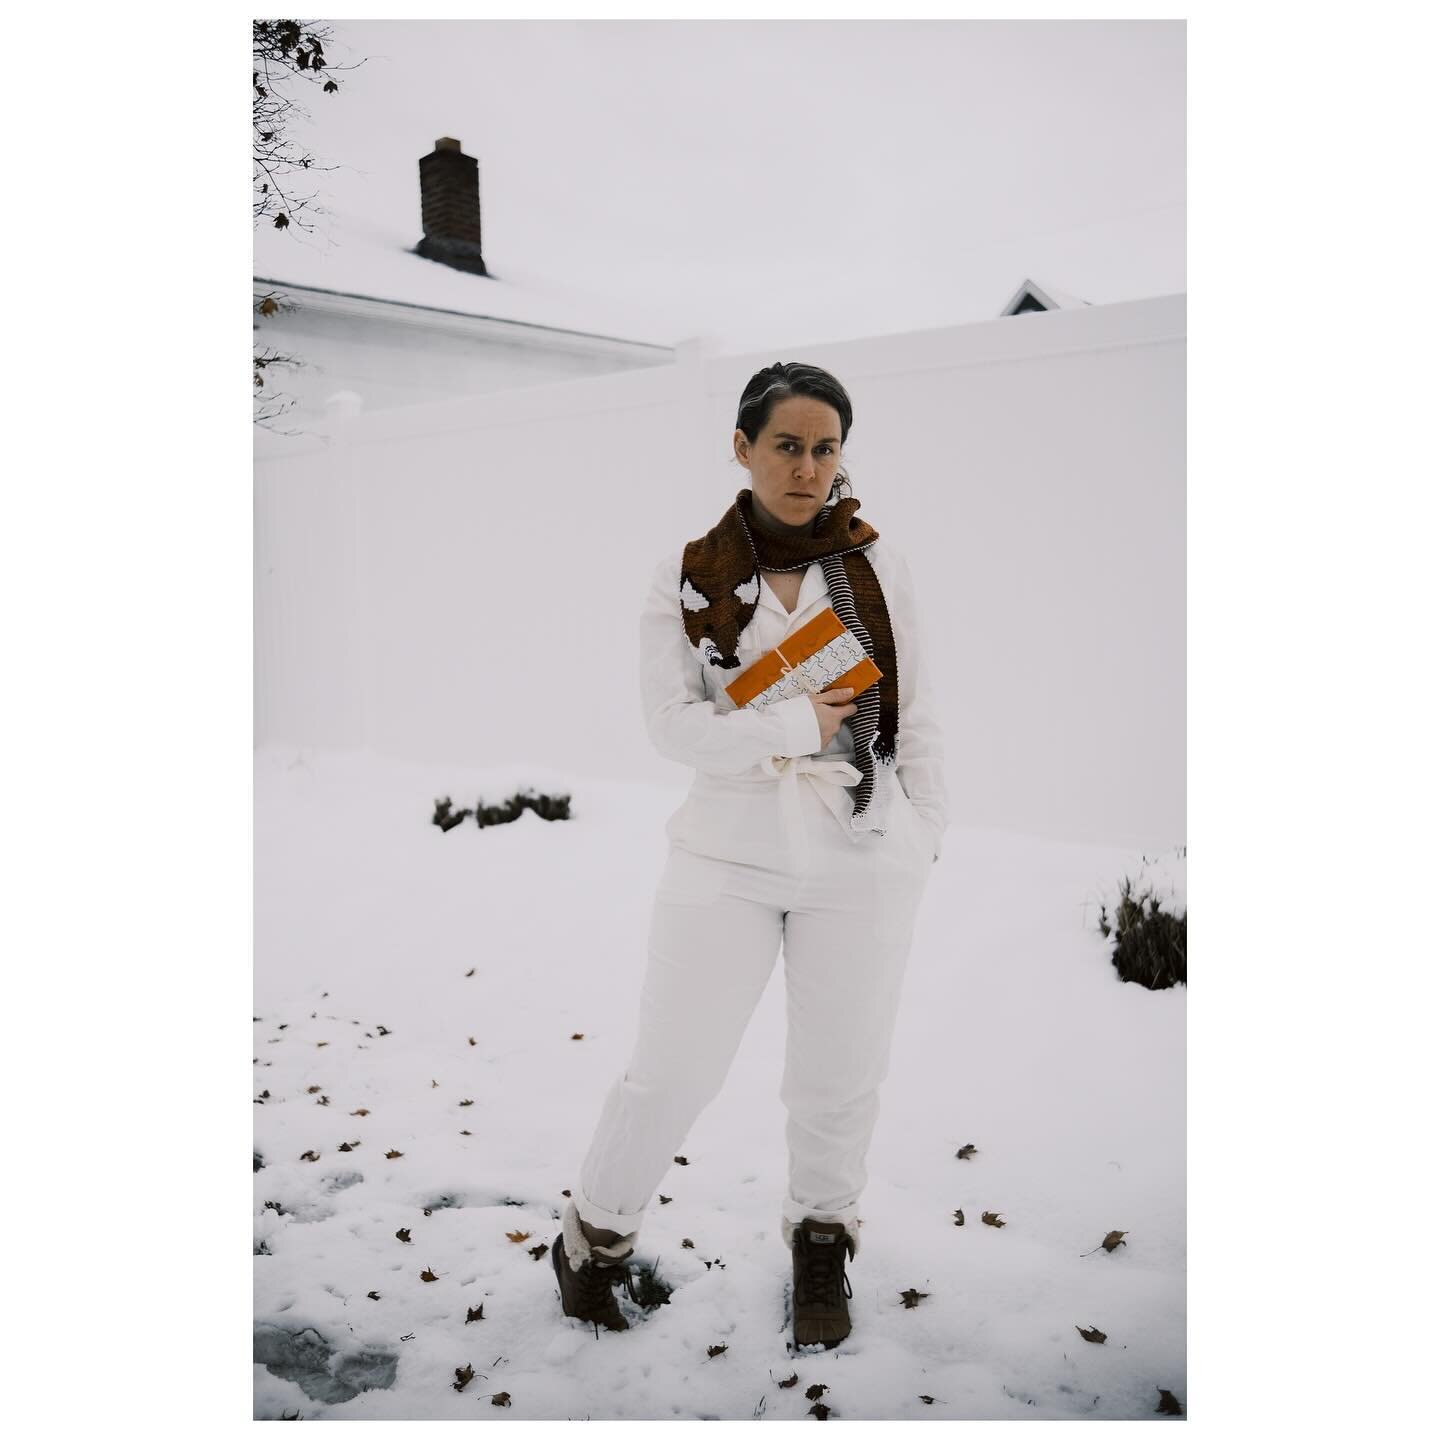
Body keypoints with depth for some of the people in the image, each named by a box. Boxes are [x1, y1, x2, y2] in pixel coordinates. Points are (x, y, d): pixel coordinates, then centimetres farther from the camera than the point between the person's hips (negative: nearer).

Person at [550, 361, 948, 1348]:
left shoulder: (879, 567, 0)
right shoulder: (689, 577, -3)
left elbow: (917, 719, 5)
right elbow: (674, 725, -10)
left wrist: (926, 842, 6)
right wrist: (802, 724, -15)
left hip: (863, 865, 1)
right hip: (728, 859, -1)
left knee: (839, 1078, 13)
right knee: (672, 1072, 6)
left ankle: (821, 1242, 39)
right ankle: (596, 1237, 31)